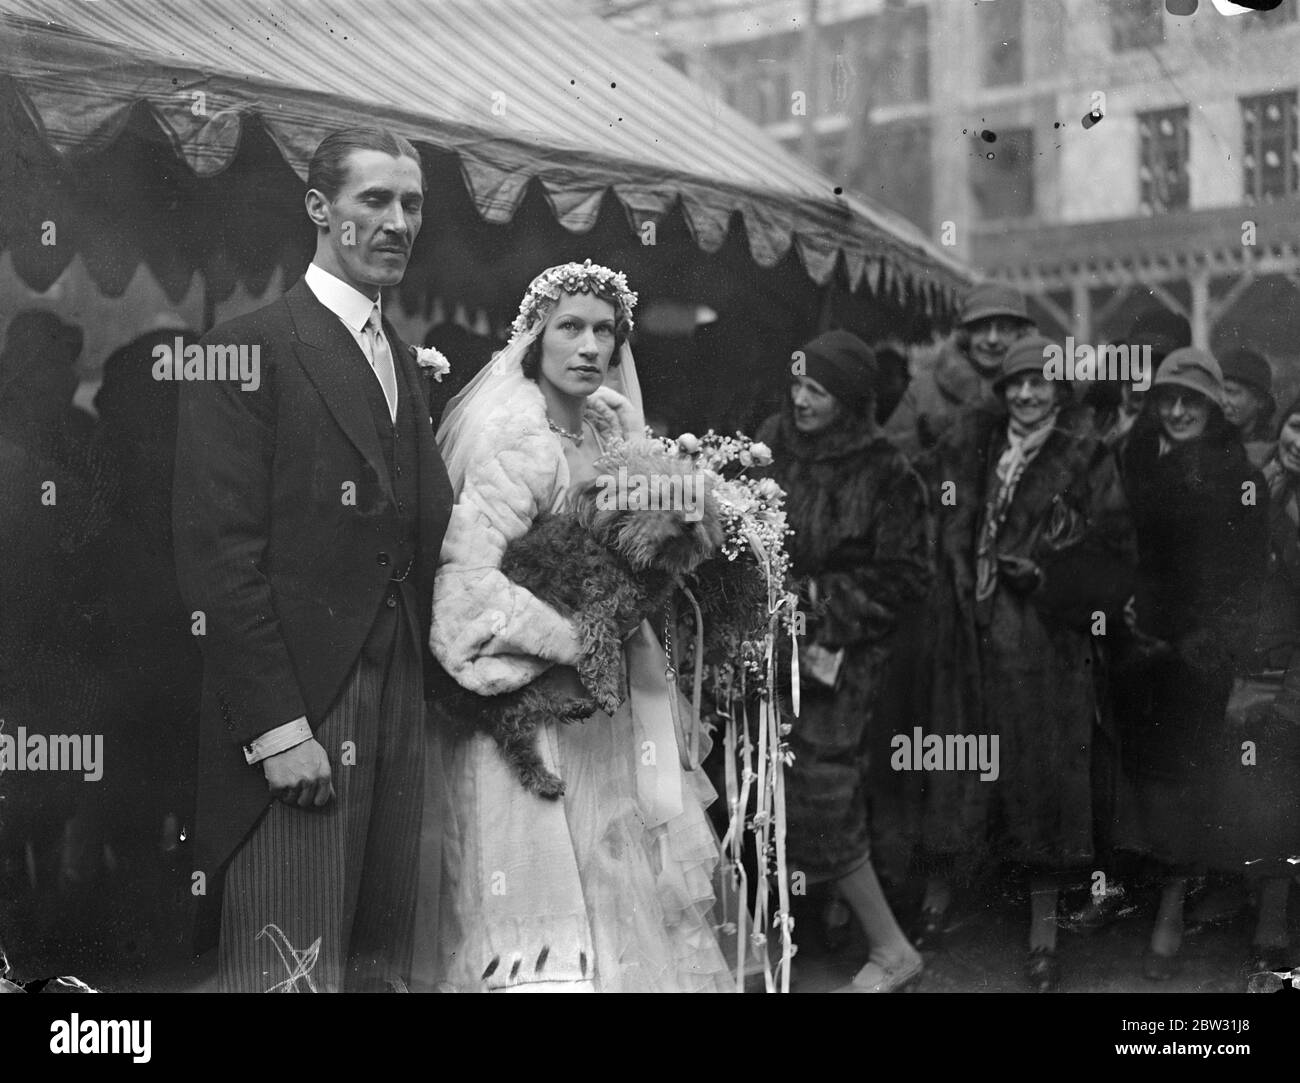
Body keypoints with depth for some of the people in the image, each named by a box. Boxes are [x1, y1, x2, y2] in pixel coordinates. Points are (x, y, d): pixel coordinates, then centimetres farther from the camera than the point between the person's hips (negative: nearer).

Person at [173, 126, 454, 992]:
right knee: (291, 970, -3)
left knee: (384, 961, 10)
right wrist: (277, 727, -16)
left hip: (402, 704, 7)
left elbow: (420, 542, 15)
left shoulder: (408, 362, 18)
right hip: (295, 709, -7)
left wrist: (434, 696, 5)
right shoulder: (251, 349, -5)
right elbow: (220, 556, -12)